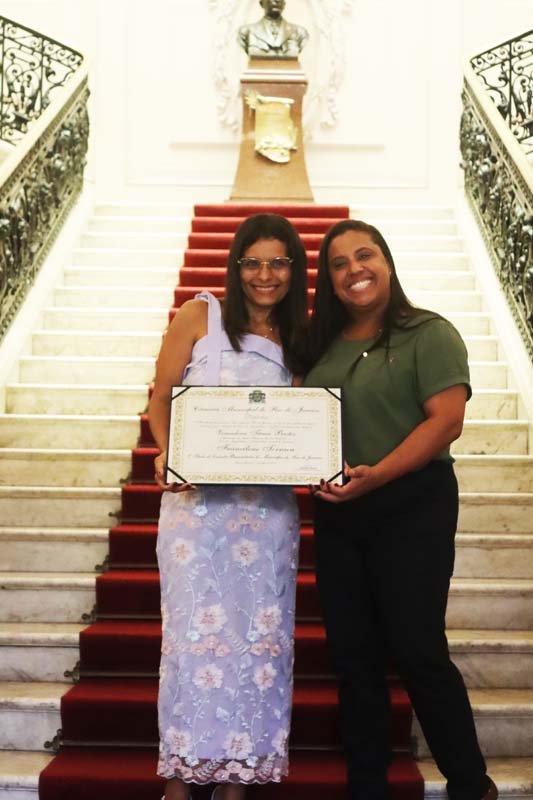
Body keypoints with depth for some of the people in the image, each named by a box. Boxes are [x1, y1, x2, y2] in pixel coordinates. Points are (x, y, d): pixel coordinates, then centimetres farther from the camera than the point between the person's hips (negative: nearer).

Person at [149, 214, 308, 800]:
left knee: (258, 635, 3)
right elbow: (159, 400, 3)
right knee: (197, 630, -3)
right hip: (197, 499, -3)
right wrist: (167, 455, -14)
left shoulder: (296, 339, 14)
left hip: (268, 506, 3)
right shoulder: (200, 316, 3)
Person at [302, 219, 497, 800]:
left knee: (417, 651, -2)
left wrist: (377, 475, -24)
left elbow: (447, 420, -15)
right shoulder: (322, 345, 12)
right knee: (352, 656, 10)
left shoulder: (429, 334, -5)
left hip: (412, 508, -6)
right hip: (336, 513, 6)